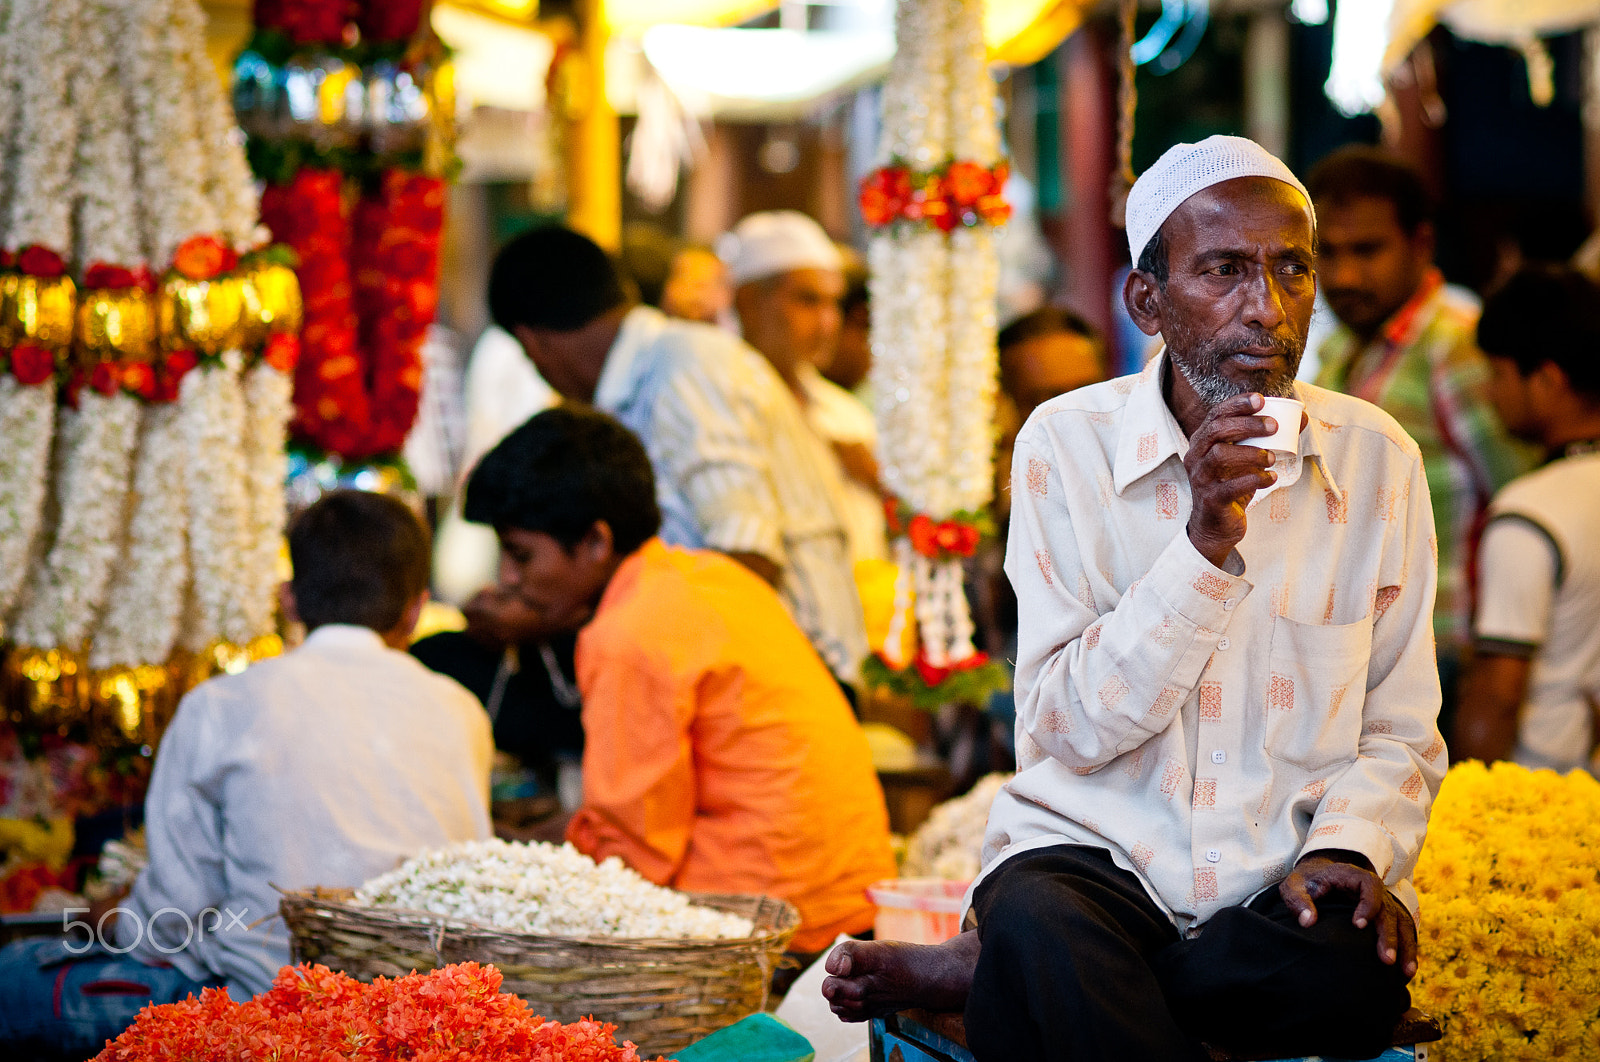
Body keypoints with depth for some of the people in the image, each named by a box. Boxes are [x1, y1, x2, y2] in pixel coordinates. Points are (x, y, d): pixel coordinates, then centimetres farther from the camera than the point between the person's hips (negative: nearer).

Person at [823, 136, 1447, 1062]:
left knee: (1356, 974, -33)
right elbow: (1065, 729, -10)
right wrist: (1206, 543, -20)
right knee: (1040, 924, -39)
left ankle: (984, 972, -18)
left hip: (1286, 879, 4)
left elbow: (1399, 734, 9)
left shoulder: (1378, 459, 3)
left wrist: (1349, 847, -12)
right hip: (1095, 852, -4)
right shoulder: (1068, 445, -3)